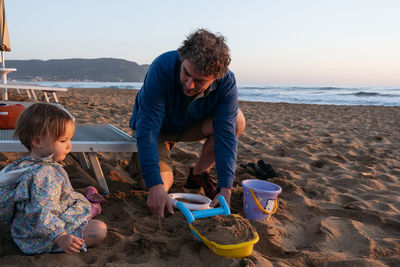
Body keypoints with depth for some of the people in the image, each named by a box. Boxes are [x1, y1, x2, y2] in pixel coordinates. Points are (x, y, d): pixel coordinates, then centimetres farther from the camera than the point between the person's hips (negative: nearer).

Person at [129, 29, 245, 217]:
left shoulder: (226, 83, -27)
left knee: (236, 120, -24)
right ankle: (138, 157, 15)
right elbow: (148, 129, -37)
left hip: (190, 126, 2)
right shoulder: (162, 68, -36)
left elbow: (226, 134, -28)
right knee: (161, 186, -21)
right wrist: (155, 186, -44)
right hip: (157, 128, -2)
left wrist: (225, 188, -37)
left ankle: (198, 173, -3)